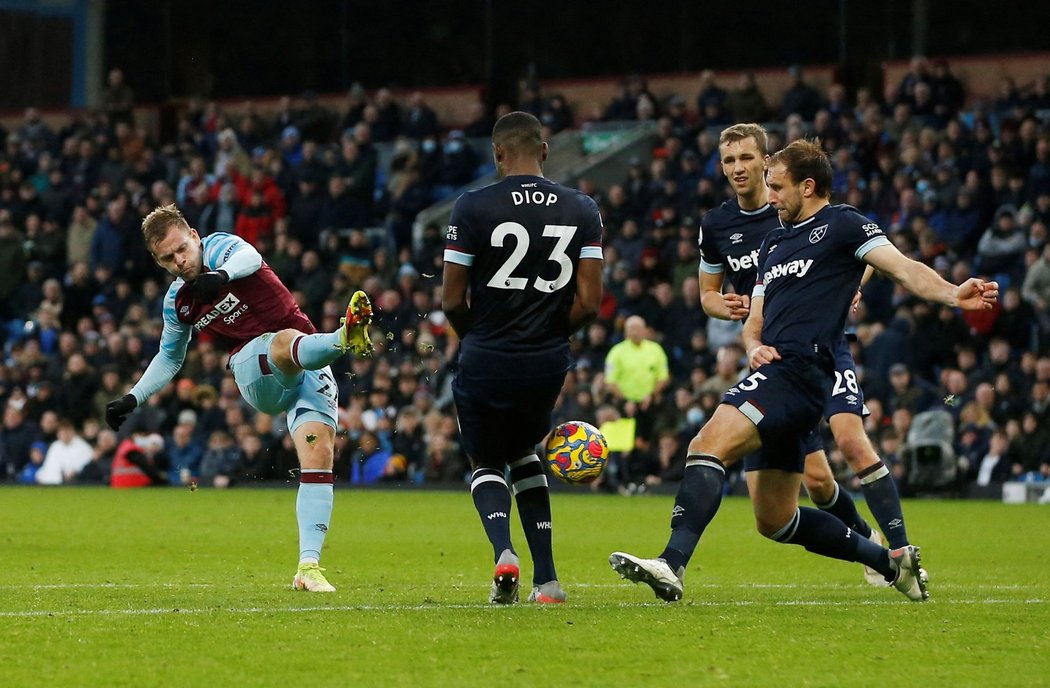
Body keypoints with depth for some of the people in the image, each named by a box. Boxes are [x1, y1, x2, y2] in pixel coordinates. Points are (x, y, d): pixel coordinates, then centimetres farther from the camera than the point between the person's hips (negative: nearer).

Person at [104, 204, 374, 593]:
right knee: (286, 341, -34)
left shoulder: (219, 247, -2)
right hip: (255, 374, 2)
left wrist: (223, 275, -51)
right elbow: (169, 357, 30)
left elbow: (248, 257, -29)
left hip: (307, 368, -2)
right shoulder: (177, 301, 12)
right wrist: (132, 399, 22)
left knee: (318, 454, -18)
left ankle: (309, 567, -21)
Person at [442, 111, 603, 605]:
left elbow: (452, 300, -7)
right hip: (549, 362, 3)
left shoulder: (474, 208, -9)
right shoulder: (582, 210, 1)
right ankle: (546, 579, 16)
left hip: (486, 360, -3)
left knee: (486, 463, 19)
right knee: (522, 453, 27)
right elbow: (588, 302, -3)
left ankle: (503, 551, -11)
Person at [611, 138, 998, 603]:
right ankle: (892, 563, 21)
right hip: (773, 372, 9)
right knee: (775, 521, 11)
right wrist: (755, 347, 3)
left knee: (708, 445, -27)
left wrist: (952, 295, -29)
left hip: (799, 370, -9)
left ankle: (672, 564, -37)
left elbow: (904, 269, -10)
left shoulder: (842, 225, 2)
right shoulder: (773, 243, 26)